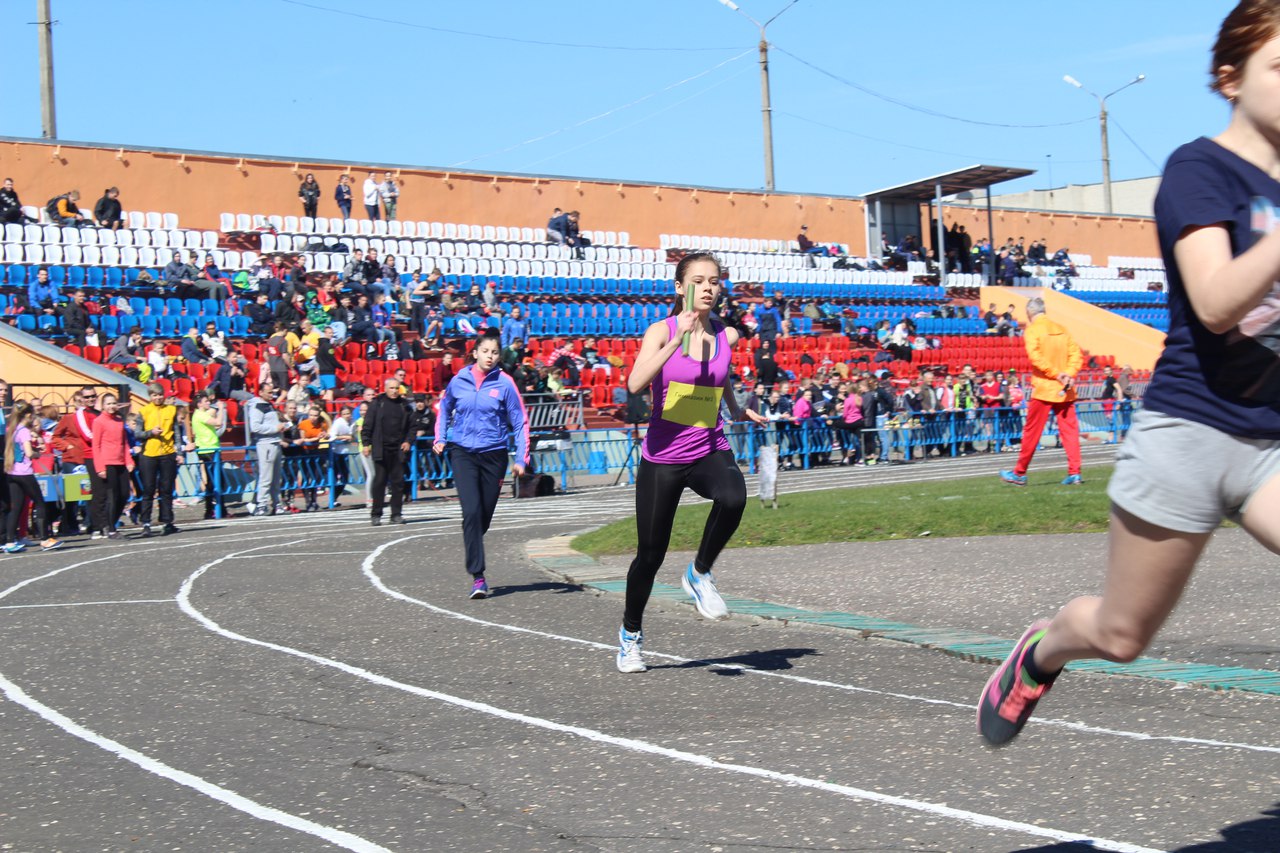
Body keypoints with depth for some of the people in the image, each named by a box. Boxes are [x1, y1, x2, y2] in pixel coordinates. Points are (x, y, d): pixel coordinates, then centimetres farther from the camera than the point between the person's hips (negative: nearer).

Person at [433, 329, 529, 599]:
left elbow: (520, 423, 0)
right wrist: (440, 438, 10)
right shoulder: (459, 381, 2)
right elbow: (444, 410, 21)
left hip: (494, 455, 0)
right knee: (471, 511, -15)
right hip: (463, 453, 0)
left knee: (485, 516, 9)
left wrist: (521, 458, -7)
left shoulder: (504, 383, -4)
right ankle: (477, 577, -14)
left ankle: (474, 557, 38)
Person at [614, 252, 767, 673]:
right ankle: (630, 634, 31)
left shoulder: (726, 336, 2)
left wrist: (737, 410, 17)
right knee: (650, 555, 6)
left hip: (710, 452, 2)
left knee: (733, 498, -34)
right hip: (662, 457, -2)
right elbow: (635, 384, -26)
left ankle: (700, 574, -8)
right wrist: (678, 338, -31)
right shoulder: (661, 331, -8)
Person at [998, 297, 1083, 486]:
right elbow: (1076, 354, 5)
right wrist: (1069, 374, -6)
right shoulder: (1061, 329, 11)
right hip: (1065, 389, 5)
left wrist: (1057, 374, -16)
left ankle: (1019, 473, 11)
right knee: (1069, 430, 4)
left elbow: (1035, 356, -19)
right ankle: (1074, 473, -3)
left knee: (1031, 431, 3)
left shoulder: (1032, 330, -6)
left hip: (1043, 388, -5)